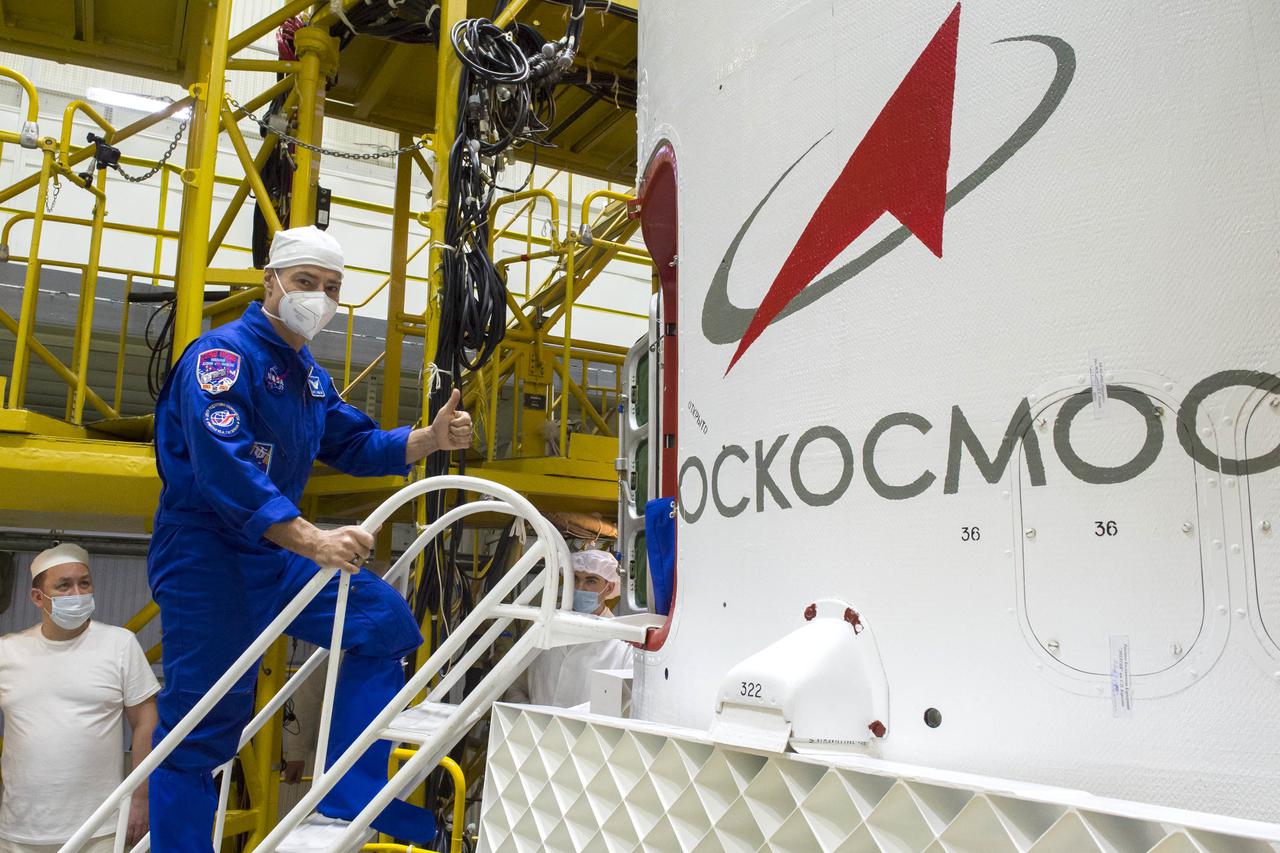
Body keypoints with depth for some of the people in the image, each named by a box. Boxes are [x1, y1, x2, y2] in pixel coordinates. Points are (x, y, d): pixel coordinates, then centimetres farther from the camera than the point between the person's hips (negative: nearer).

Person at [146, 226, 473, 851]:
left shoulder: (309, 376, 15)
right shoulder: (224, 353, -15)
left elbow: (355, 445, 19)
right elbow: (223, 468, -29)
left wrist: (431, 439, 1)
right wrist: (312, 542, -37)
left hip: (273, 552, 9)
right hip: (206, 555, -8)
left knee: (384, 618, -1)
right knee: (203, 719, -5)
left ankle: (354, 797, 5)